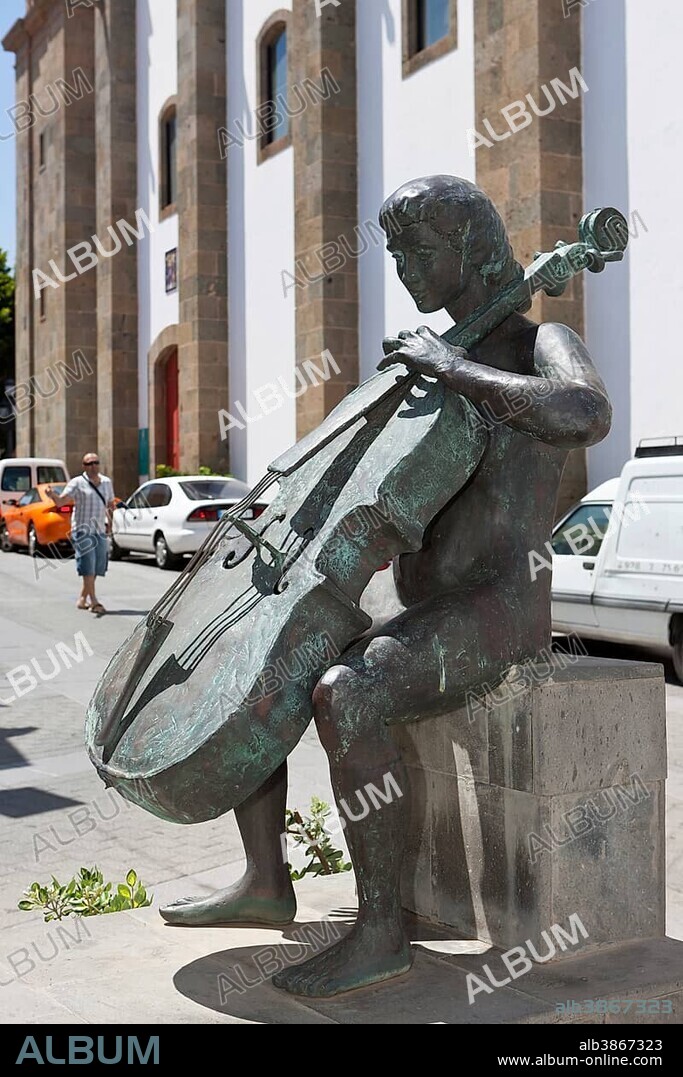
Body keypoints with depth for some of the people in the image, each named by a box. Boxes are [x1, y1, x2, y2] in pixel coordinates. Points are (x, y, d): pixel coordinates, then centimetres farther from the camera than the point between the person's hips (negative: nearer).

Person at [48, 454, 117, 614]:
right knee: (88, 567, -12)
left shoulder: (107, 482, 13)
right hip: (82, 530, -6)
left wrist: (109, 523, 15)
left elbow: (110, 504, 25)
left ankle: (82, 599, 16)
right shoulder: (77, 483, -4)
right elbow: (61, 501, -14)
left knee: (97, 567, 5)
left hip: (100, 531, 6)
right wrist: (52, 495, -34)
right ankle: (94, 602, -12)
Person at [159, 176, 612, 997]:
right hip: (425, 620, 9)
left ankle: (380, 931, -23)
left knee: (343, 697, -33)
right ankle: (265, 881, 4)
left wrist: (449, 367, -23)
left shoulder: (545, 344, -7)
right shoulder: (441, 362, 20)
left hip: (497, 619, -9)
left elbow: (586, 415, -33)